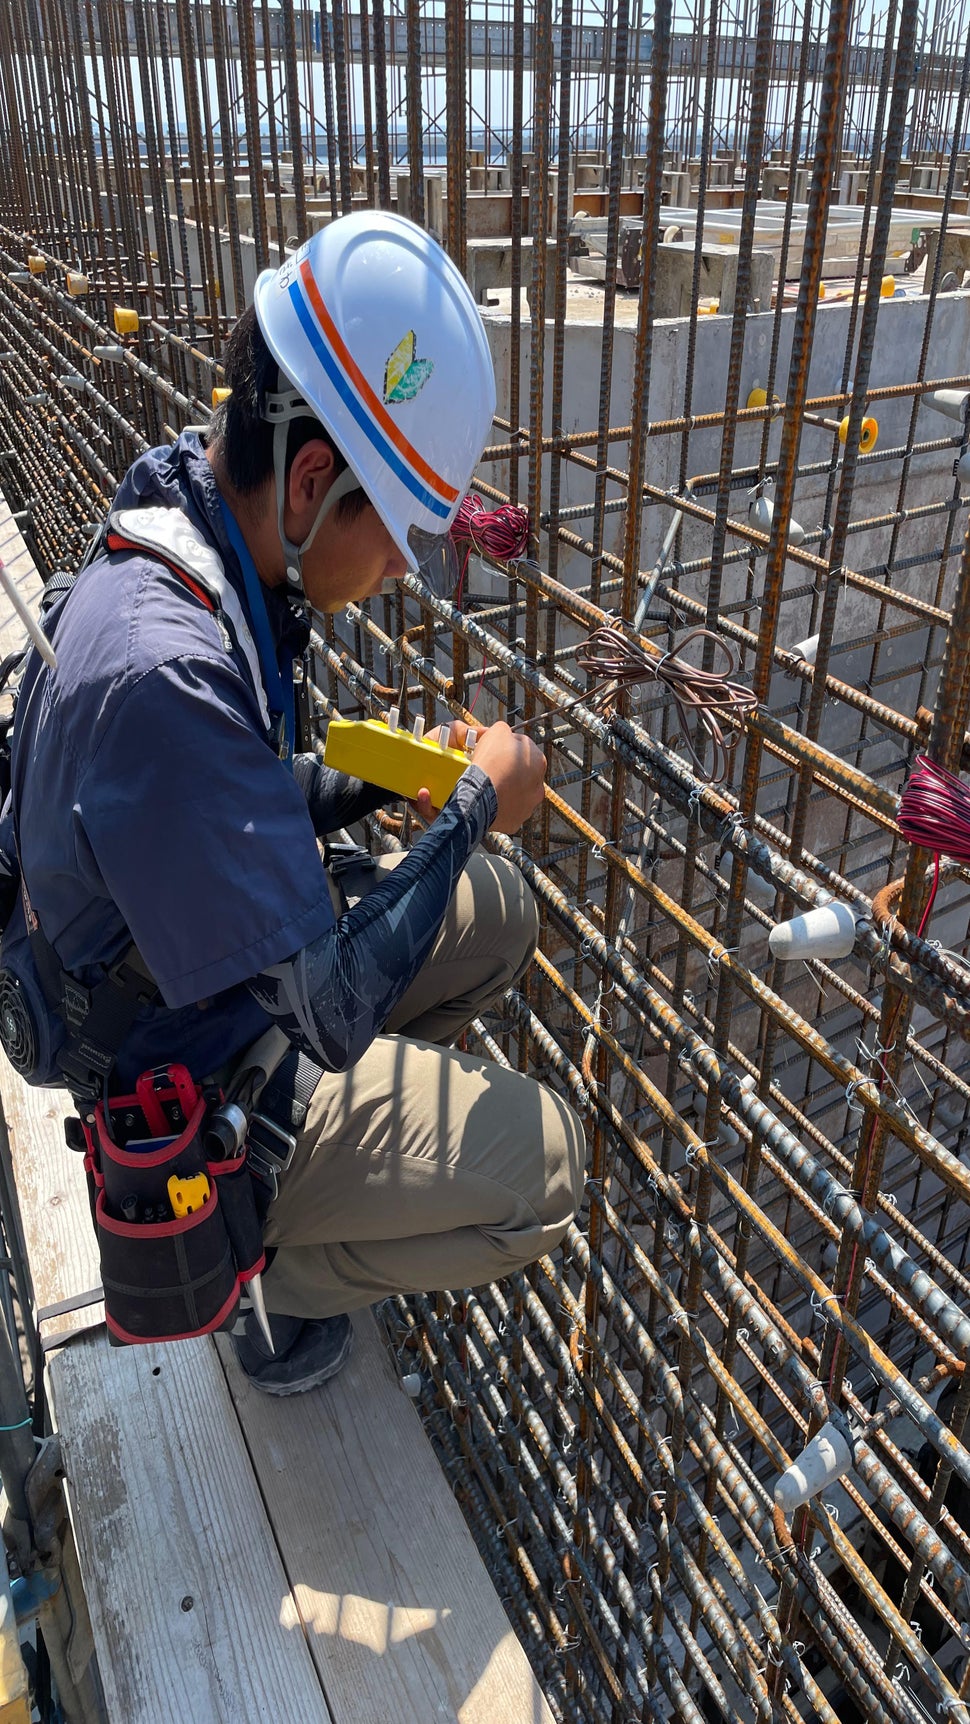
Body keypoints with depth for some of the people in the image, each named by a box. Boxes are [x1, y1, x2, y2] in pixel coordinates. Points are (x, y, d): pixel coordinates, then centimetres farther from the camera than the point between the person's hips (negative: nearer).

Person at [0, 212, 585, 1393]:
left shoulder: (193, 567, -5)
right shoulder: (163, 674, -36)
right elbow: (330, 1006, -32)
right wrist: (473, 808, -21)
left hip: (217, 978, 9)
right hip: (184, 1087, -9)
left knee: (499, 914, 10)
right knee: (541, 1167, -11)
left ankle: (345, 1130, 20)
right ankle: (273, 1270, 12)